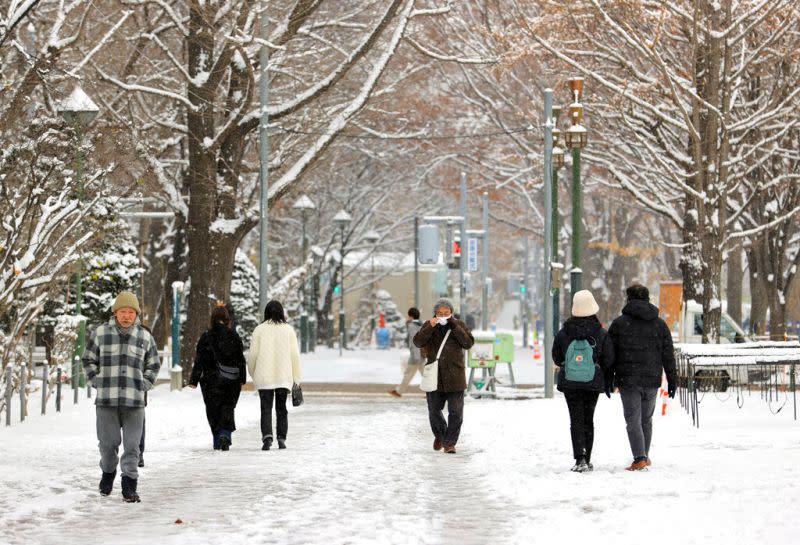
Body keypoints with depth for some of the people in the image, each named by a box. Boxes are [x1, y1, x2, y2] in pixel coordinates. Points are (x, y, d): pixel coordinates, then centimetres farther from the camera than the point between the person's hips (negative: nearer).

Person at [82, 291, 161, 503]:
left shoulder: (145, 337, 8)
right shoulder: (100, 333, 4)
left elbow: (154, 365, 19)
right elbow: (88, 359, 13)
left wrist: (144, 385, 6)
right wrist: (97, 381, 3)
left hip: (134, 400, 0)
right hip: (106, 399, 0)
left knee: (132, 445, -4)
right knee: (108, 443, 4)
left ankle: (129, 486, -1)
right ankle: (108, 472, 30)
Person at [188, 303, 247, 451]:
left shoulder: (206, 336, -6)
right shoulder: (234, 336, -2)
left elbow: (199, 360, -4)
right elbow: (241, 359, 1)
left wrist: (194, 380, 0)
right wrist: (242, 378, 10)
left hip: (211, 380, -1)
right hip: (232, 380, 1)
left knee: (213, 411, 9)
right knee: (228, 408, 5)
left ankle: (217, 441, 9)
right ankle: (225, 436, -15)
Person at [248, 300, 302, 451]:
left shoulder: (260, 329, -2)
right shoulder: (288, 329, 1)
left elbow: (253, 354, -2)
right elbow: (294, 355, 0)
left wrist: (253, 373, 14)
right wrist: (296, 378, 5)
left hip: (264, 376, -1)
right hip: (284, 376, 1)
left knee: (266, 408, 1)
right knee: (281, 408, 13)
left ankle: (267, 436, -17)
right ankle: (281, 438, 8)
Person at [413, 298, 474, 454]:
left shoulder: (459, 325, 3)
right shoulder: (428, 326, 4)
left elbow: (469, 343, -10)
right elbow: (418, 342, -9)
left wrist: (454, 327, -17)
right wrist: (430, 327, -21)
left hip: (455, 378, -1)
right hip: (434, 377, 1)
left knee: (456, 412, -5)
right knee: (434, 411, 11)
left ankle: (449, 442, 3)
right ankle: (439, 436, 35)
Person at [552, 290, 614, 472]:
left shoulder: (564, 333, -5)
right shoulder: (602, 334, -6)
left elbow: (556, 358, 6)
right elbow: (609, 362, -2)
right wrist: (608, 384, 9)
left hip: (569, 382, -1)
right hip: (593, 383, 1)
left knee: (576, 420, -1)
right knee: (588, 420, 12)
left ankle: (580, 459, -16)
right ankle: (586, 460, 15)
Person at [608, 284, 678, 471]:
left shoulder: (619, 323, -1)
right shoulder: (660, 324, 7)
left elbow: (610, 353, -1)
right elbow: (668, 355, 7)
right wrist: (672, 380, 11)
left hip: (628, 380, -3)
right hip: (652, 380, 3)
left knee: (633, 420, -4)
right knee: (646, 419, 17)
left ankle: (639, 459, -15)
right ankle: (645, 457, 26)